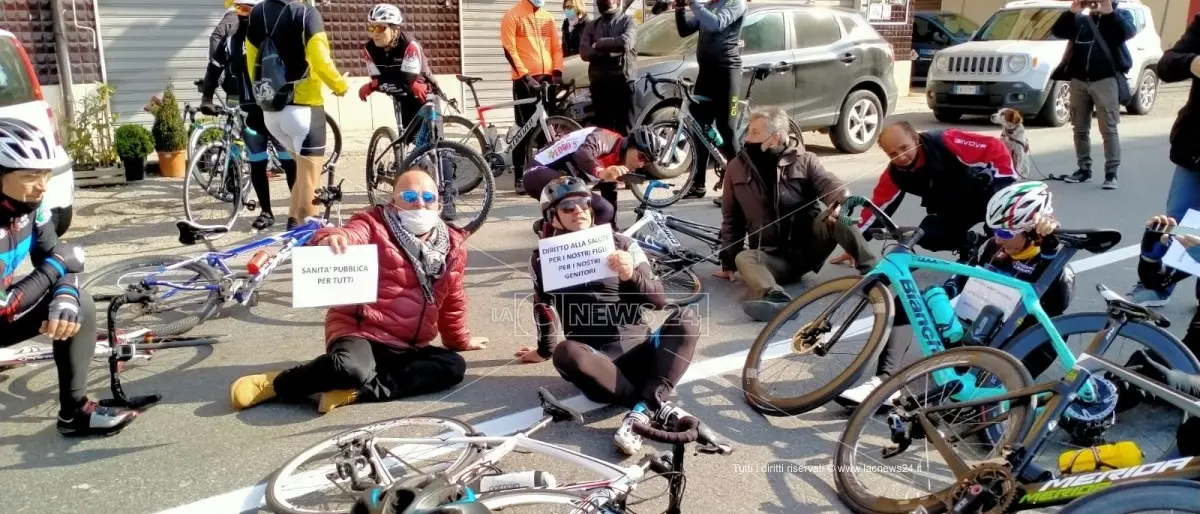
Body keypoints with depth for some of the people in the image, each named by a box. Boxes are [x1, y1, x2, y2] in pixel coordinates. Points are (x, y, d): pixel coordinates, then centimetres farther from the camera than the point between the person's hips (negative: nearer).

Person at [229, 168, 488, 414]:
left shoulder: (453, 246, 12)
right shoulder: (375, 227, -1)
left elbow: (453, 301, 24)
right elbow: (350, 236, -25)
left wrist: (459, 339, 31)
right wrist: (330, 238, -48)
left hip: (407, 348, 6)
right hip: (362, 333, -5)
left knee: (453, 366, -23)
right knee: (351, 368, -38)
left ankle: (356, 392, -28)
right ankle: (275, 384, -10)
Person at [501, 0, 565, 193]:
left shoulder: (547, 17, 14)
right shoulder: (512, 16, -3)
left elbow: (557, 47, 14)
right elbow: (509, 50, -9)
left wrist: (557, 71, -1)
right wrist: (525, 76, -17)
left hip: (547, 79, 5)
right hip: (525, 80, -5)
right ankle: (519, 178, 3)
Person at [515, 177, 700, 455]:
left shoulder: (621, 245, 6)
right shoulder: (544, 259, 7)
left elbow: (658, 299, 1)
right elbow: (544, 307, 20)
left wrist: (631, 276, -17)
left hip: (639, 349, 2)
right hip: (597, 361, -2)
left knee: (686, 318, -25)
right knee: (565, 353, -35)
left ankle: (642, 411, -38)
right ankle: (657, 405, -32)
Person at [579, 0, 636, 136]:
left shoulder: (627, 21, 7)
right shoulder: (592, 25, 16)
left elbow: (626, 42, -14)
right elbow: (584, 52, 1)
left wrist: (599, 44, -5)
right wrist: (611, 51, -9)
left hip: (622, 80, -3)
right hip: (598, 81, 3)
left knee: (624, 127, -3)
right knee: (603, 126, 5)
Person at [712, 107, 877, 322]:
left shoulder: (804, 160, 0)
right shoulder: (737, 169, 4)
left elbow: (828, 184, -16)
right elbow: (732, 218, 11)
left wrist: (843, 198, -41)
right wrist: (728, 262, 9)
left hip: (808, 247, 0)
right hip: (773, 256, 1)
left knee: (837, 216, -27)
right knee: (743, 258, -32)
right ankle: (775, 298, -60)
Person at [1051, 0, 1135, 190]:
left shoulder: (1119, 16, 8)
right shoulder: (1080, 20, 15)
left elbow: (1129, 32, -13)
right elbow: (1057, 31, 0)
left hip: (1105, 81, -4)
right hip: (1078, 81, 4)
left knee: (1108, 129, -6)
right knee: (1080, 129, 9)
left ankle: (1111, 173, -4)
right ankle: (1084, 168, 20)